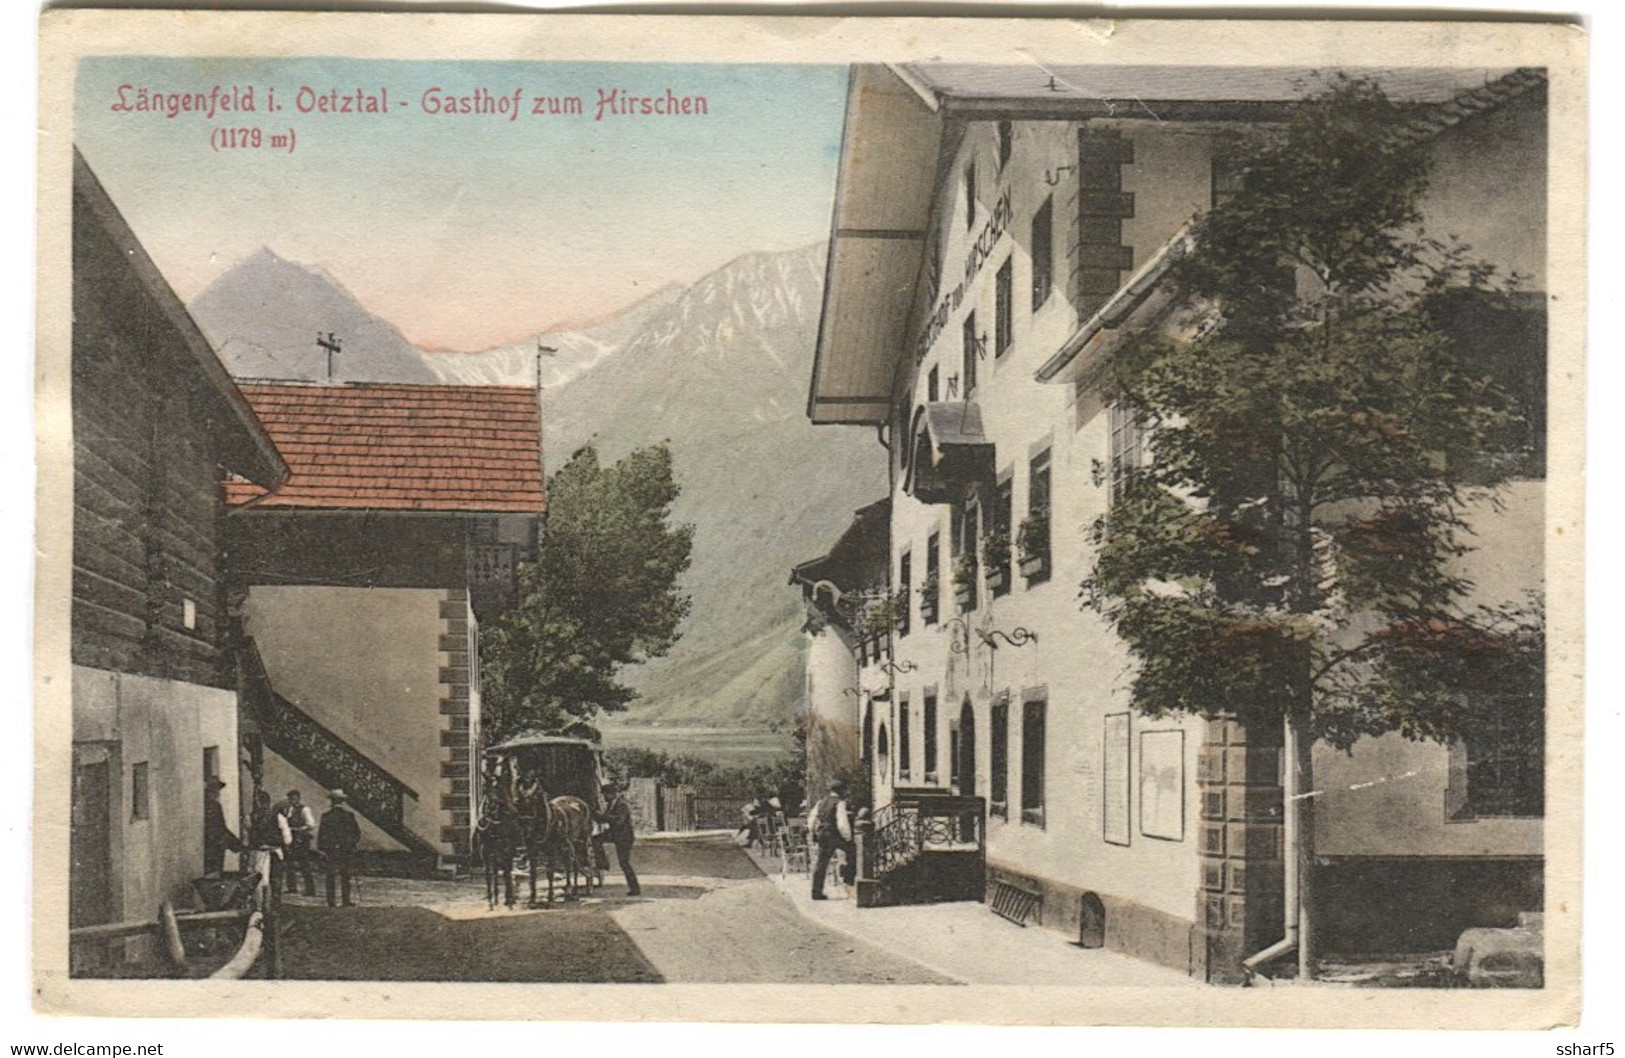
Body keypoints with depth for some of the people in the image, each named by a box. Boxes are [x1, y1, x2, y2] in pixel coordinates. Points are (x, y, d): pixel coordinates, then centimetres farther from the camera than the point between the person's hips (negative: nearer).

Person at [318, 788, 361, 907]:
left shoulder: (326, 816, -6)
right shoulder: (348, 815, -3)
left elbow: (321, 834, -5)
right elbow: (357, 832, 2)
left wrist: (320, 848, 2)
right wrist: (353, 843, 16)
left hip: (329, 850, -1)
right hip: (345, 851, 1)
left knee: (330, 877, 7)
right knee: (345, 876, 8)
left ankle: (330, 901, 6)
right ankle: (346, 900, 7)